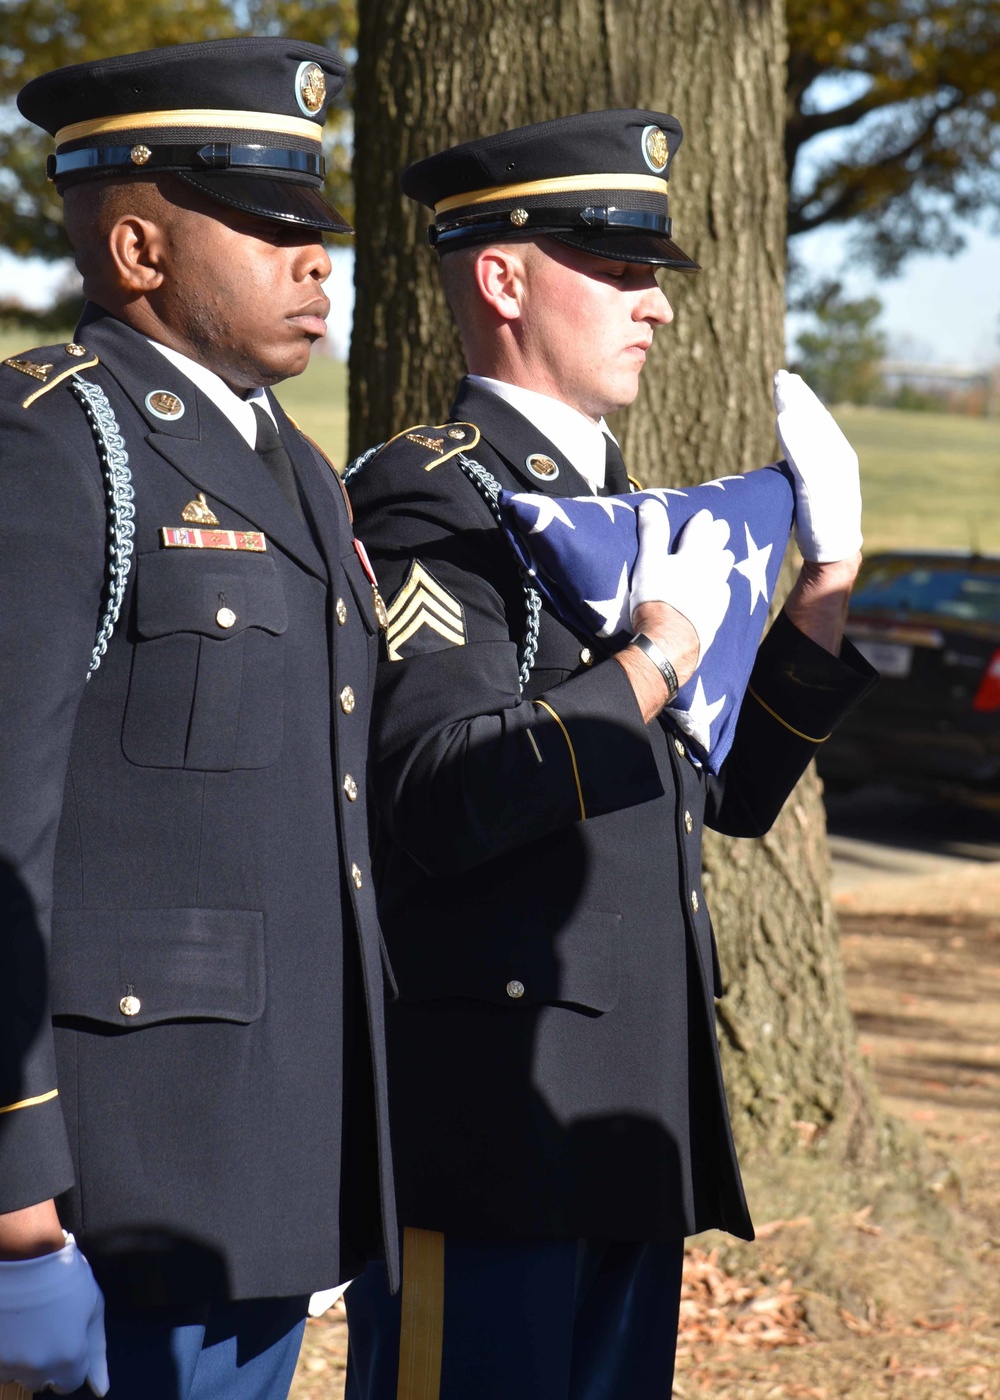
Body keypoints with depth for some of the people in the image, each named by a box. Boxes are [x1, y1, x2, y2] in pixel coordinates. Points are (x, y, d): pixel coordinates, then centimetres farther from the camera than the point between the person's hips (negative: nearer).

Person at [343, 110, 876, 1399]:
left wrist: (825, 586, 11)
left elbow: (730, 793, 21)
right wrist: (657, 654, -17)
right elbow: (442, 806, -23)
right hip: (485, 1119, -9)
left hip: (630, 1113, 9)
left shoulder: (618, 505, 17)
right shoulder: (425, 502, -11)